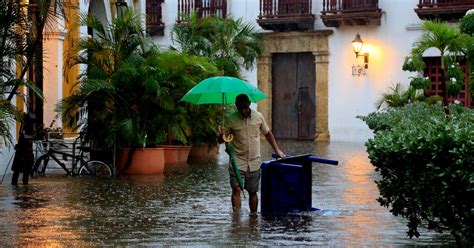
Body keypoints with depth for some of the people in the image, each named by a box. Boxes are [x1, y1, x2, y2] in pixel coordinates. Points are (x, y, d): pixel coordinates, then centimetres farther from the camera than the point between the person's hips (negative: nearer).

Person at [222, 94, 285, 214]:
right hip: (237, 161, -2)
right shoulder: (231, 119, -7)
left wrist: (277, 150, 13)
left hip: (254, 162, 2)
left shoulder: (258, 117, 0)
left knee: (253, 191, 8)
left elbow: (267, 133, 15)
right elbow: (223, 137, -3)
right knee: (236, 189, -12)